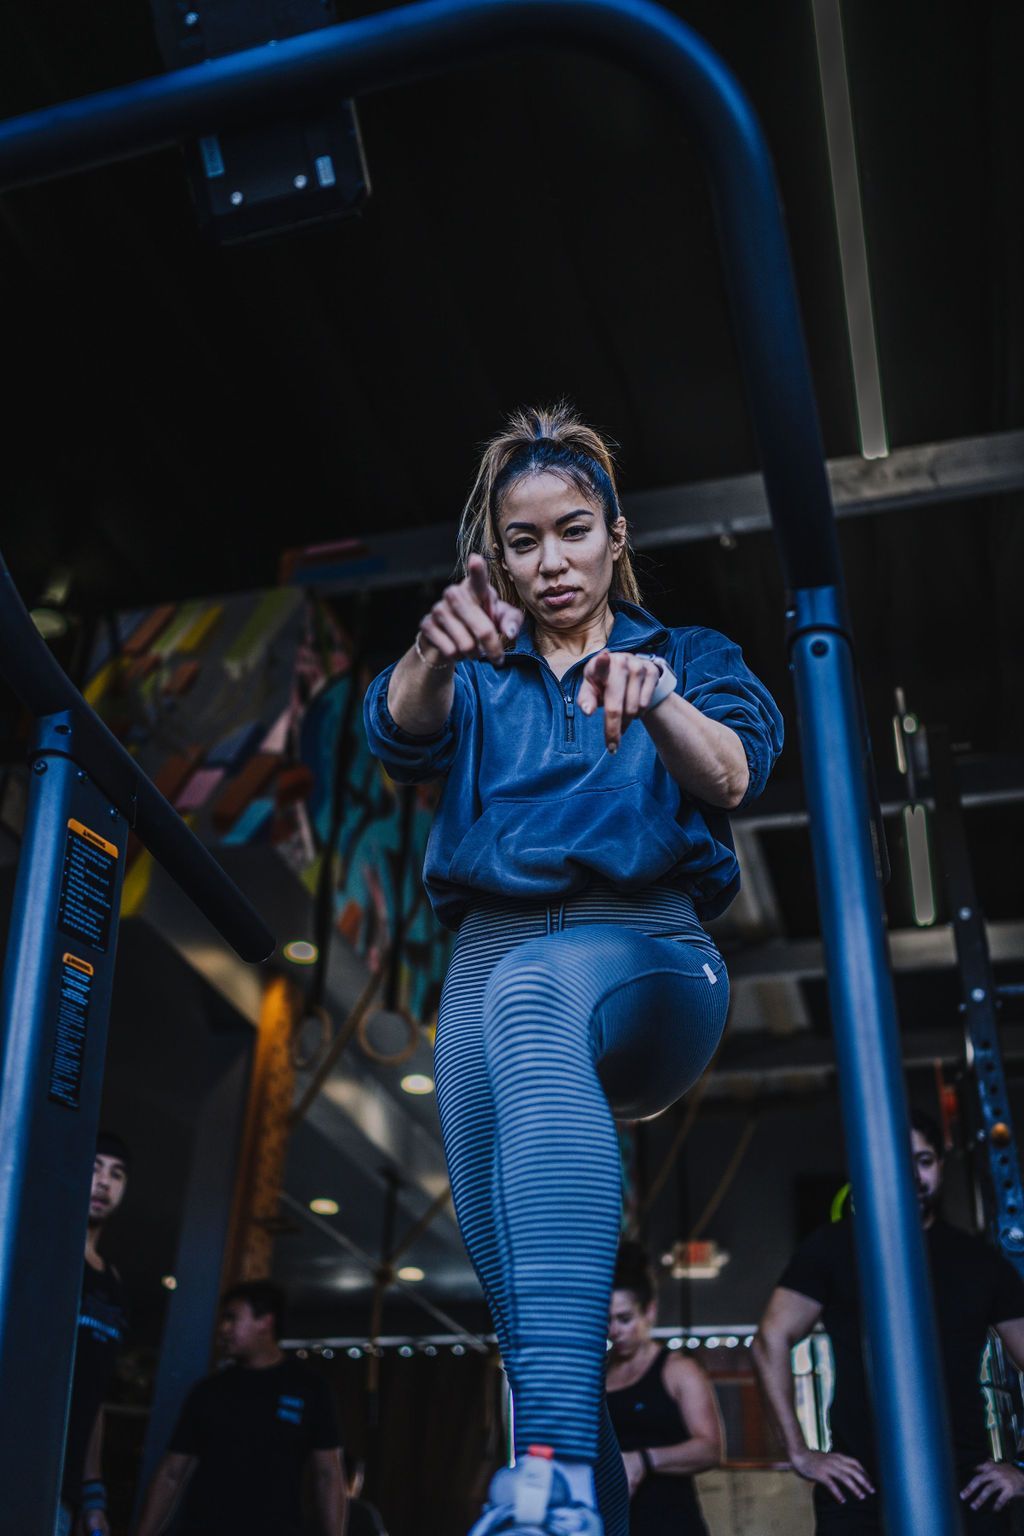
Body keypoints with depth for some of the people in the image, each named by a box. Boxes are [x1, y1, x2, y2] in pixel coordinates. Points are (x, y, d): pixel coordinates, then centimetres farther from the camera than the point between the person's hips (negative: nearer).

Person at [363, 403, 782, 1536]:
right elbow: (400, 737, -5)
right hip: (490, 962, 4)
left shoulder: (692, 658, 17)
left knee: (530, 991, -37)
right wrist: (434, 650, -29)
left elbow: (733, 775, -6)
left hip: (651, 955, -3)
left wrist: (655, 698, -29)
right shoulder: (478, 678, 21)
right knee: (511, 1268, -15)